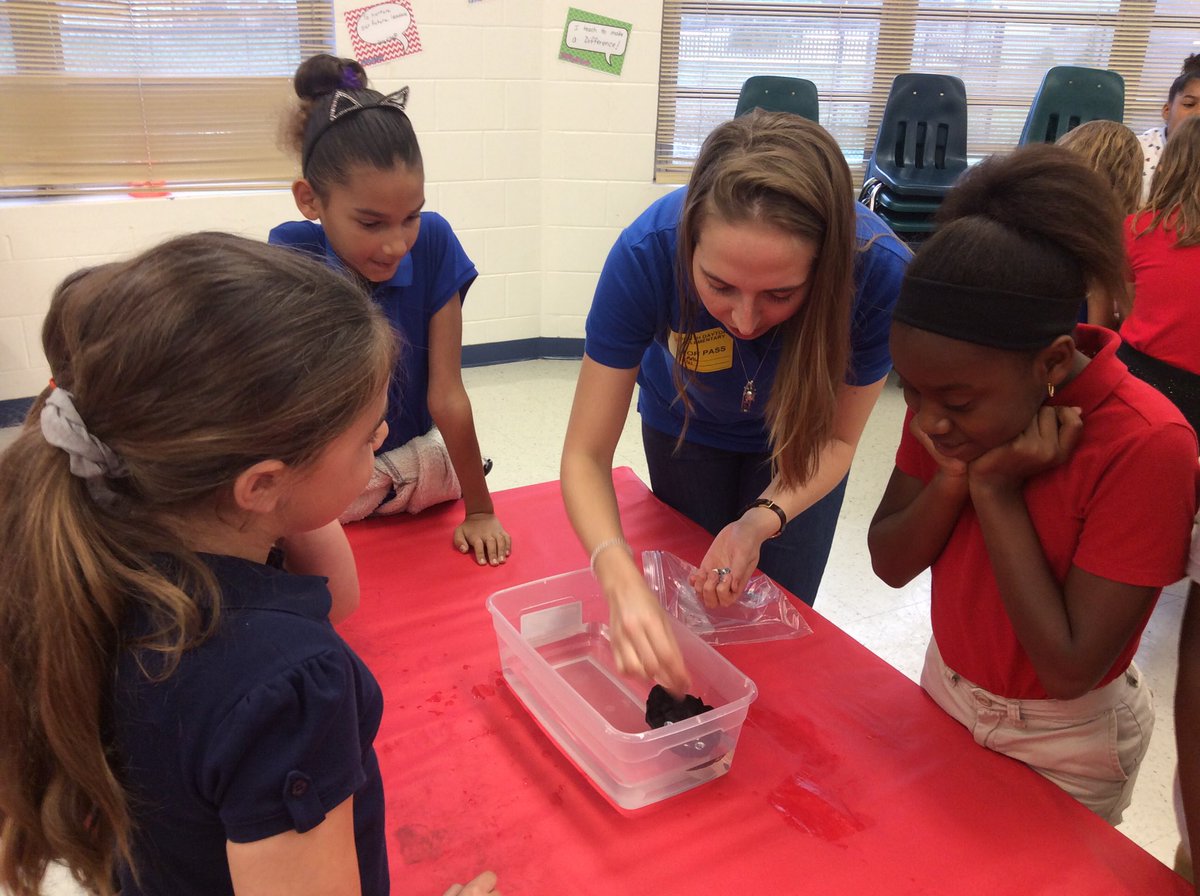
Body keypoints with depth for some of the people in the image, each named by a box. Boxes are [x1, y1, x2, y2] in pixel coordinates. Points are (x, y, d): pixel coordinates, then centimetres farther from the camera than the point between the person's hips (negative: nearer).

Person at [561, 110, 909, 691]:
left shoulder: (881, 272, -39)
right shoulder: (647, 253, -40)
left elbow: (835, 439, -21)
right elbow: (585, 455, -32)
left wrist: (762, 521, -40)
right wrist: (621, 578, -51)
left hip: (797, 435, 0)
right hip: (686, 423, 1)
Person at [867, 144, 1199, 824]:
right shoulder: (950, 388, -14)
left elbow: (1068, 670, -28)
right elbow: (890, 564, -9)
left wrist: (995, 490, -32)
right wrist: (952, 479, -28)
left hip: (1062, 745, -5)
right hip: (946, 689, 5)